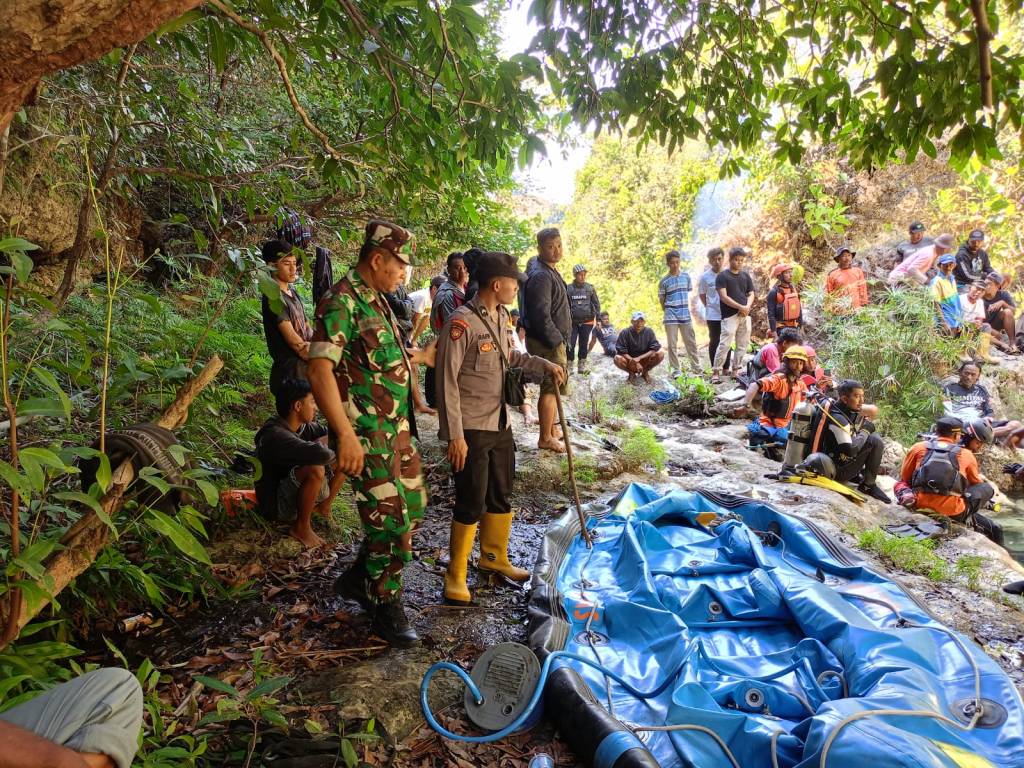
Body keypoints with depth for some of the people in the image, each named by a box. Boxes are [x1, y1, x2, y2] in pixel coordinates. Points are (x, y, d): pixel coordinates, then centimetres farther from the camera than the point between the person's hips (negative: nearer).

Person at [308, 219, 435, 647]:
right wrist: (346, 435, -32)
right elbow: (319, 369, -26)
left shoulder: (377, 300, 13)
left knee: (413, 507, 17)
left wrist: (420, 357, 27)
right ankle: (386, 610, 19)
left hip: (397, 428, 10)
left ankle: (358, 579, 35)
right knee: (391, 522, -1)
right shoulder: (342, 302, -17)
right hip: (367, 435, -10)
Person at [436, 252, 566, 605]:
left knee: (501, 496, 19)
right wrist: (455, 435, -20)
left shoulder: (501, 317, 7)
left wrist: (544, 364, 14)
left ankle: (494, 557, 40)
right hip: (471, 430, -8)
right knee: (471, 504, 0)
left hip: (500, 425, 8)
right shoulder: (462, 322, -19)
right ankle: (456, 575, 18)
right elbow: (447, 382, -19)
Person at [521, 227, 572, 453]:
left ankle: (551, 431, 32)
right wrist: (556, 341, -19)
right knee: (551, 388, -3)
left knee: (553, 387, 19)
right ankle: (545, 439, 8)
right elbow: (541, 315, -25)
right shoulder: (540, 275, -20)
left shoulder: (550, 271, 14)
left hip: (554, 340, 10)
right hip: (546, 343, -10)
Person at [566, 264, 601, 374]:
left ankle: (582, 365, 19)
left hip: (587, 321, 1)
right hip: (573, 321, -1)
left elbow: (596, 304, 5)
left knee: (584, 344, 9)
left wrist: (598, 318, 1)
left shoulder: (590, 288, 1)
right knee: (570, 344, -5)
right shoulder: (568, 288, -2)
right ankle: (569, 365, 4)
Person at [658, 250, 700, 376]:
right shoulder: (664, 281, -4)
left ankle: (696, 367, 16)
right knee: (672, 344, 1)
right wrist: (668, 311, 6)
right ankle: (676, 370, 8)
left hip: (686, 315, 3)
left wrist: (683, 307, 13)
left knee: (691, 342, 7)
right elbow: (662, 300, 3)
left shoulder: (686, 276, 5)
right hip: (671, 316, -3)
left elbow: (689, 292, 15)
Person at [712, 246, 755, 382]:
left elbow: (751, 294, 14)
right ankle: (716, 372, -7)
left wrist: (747, 306, -7)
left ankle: (736, 369, 17)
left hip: (745, 315, 6)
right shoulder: (722, 276, -2)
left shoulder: (745, 275, 14)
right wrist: (740, 307, -14)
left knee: (743, 345, 8)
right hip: (730, 316, -6)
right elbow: (723, 297, -10)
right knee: (725, 344, -10)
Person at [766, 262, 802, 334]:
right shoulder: (774, 292, -12)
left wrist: (801, 326, 12)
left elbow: (799, 309, 14)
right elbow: (771, 314, -15)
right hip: (781, 327, -6)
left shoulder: (794, 289, 8)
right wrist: (773, 331, -18)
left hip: (794, 327, 7)